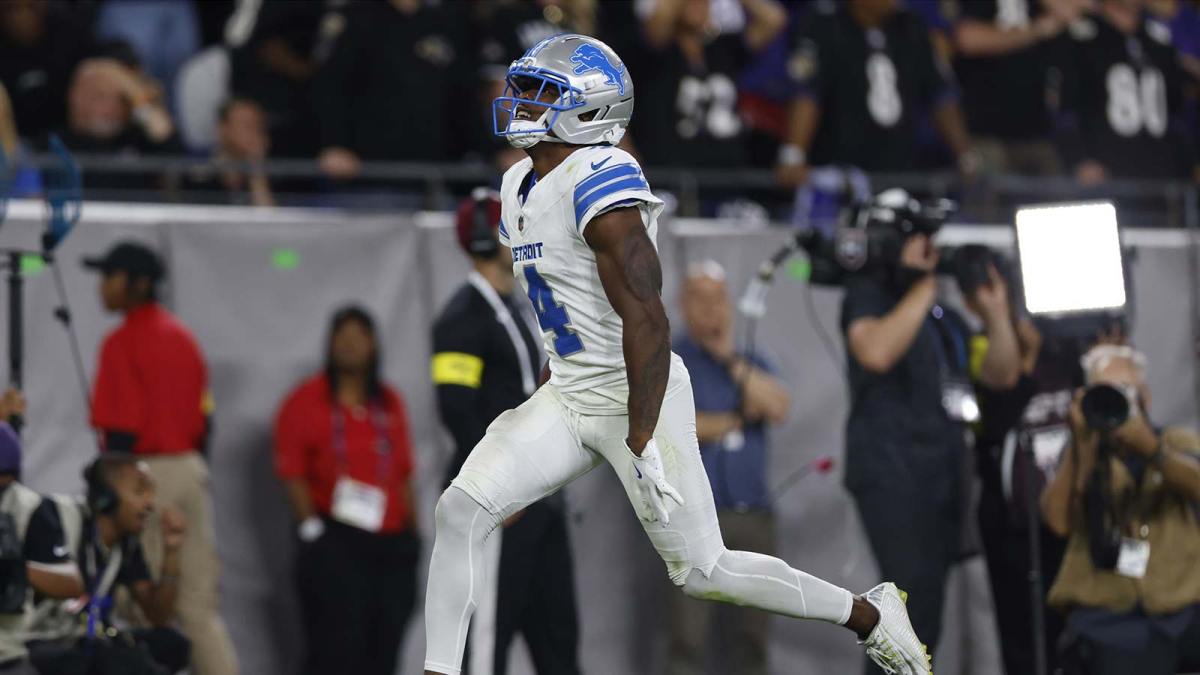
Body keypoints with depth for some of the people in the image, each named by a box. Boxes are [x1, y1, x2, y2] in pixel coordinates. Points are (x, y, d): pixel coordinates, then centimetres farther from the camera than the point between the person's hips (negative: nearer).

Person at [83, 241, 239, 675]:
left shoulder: (123, 342, -12)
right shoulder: (183, 337, 13)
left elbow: (122, 430, -16)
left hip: (145, 472, -8)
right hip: (191, 469, 8)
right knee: (200, 605, 9)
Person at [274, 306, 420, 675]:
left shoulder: (390, 403, 14)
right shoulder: (306, 400, 0)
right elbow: (292, 474, -3)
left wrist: (413, 533, 13)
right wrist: (311, 526, -10)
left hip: (392, 543, 5)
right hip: (334, 543, -5)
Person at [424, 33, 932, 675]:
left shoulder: (600, 183, -21)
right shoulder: (521, 187, 9)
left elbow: (645, 320, -25)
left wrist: (641, 442, -26)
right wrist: (542, 405, 27)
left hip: (637, 398, -8)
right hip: (567, 399, 8)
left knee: (701, 571, -1)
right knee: (459, 512, -8)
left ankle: (870, 615, 17)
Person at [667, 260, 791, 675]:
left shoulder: (751, 363, 18)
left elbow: (778, 408, 0)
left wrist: (731, 359, -4)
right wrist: (738, 419, 0)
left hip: (754, 512, 5)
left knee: (753, 631, 2)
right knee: (689, 634, -11)